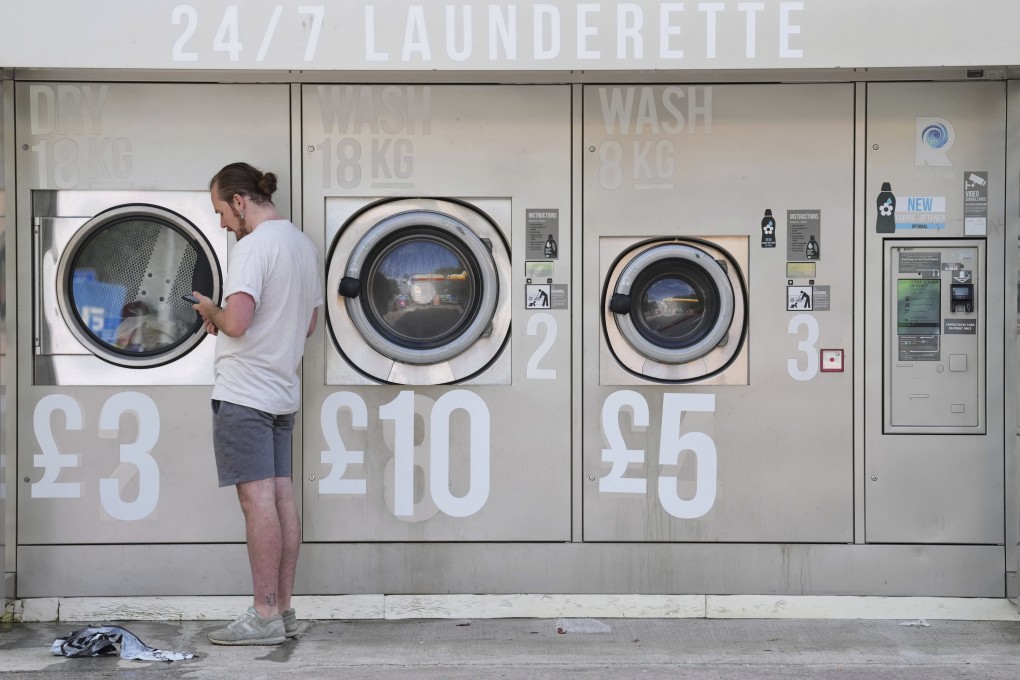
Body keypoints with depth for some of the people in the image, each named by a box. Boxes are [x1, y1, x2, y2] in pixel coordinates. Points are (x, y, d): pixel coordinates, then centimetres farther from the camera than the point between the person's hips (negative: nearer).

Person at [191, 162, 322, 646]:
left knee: (258, 499, -7)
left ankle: (264, 616, -4)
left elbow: (237, 321, -25)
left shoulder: (253, 246, -14)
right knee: (281, 496, 9)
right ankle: (282, 609, 14)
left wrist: (211, 311, -3)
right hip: (282, 391, 9)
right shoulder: (304, 245, 15)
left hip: (244, 393, -9)